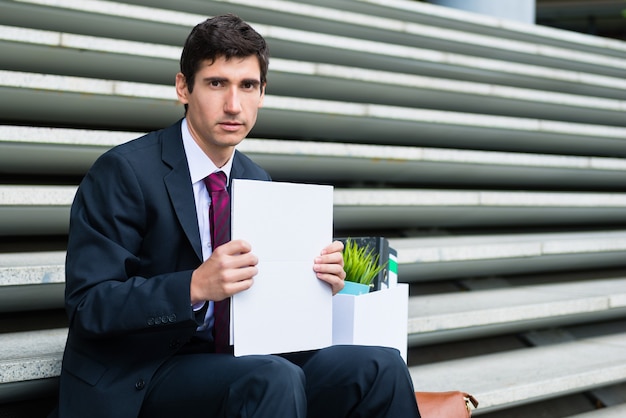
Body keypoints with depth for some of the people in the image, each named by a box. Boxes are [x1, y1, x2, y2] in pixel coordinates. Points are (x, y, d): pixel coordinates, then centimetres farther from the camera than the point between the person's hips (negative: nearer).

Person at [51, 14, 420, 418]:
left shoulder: (258, 182, 10)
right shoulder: (123, 171, -11)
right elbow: (88, 305, -16)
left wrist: (316, 280, -5)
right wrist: (196, 286, -30)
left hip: (224, 361, 6)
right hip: (133, 382, -6)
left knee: (381, 366, -15)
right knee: (276, 380, -34)